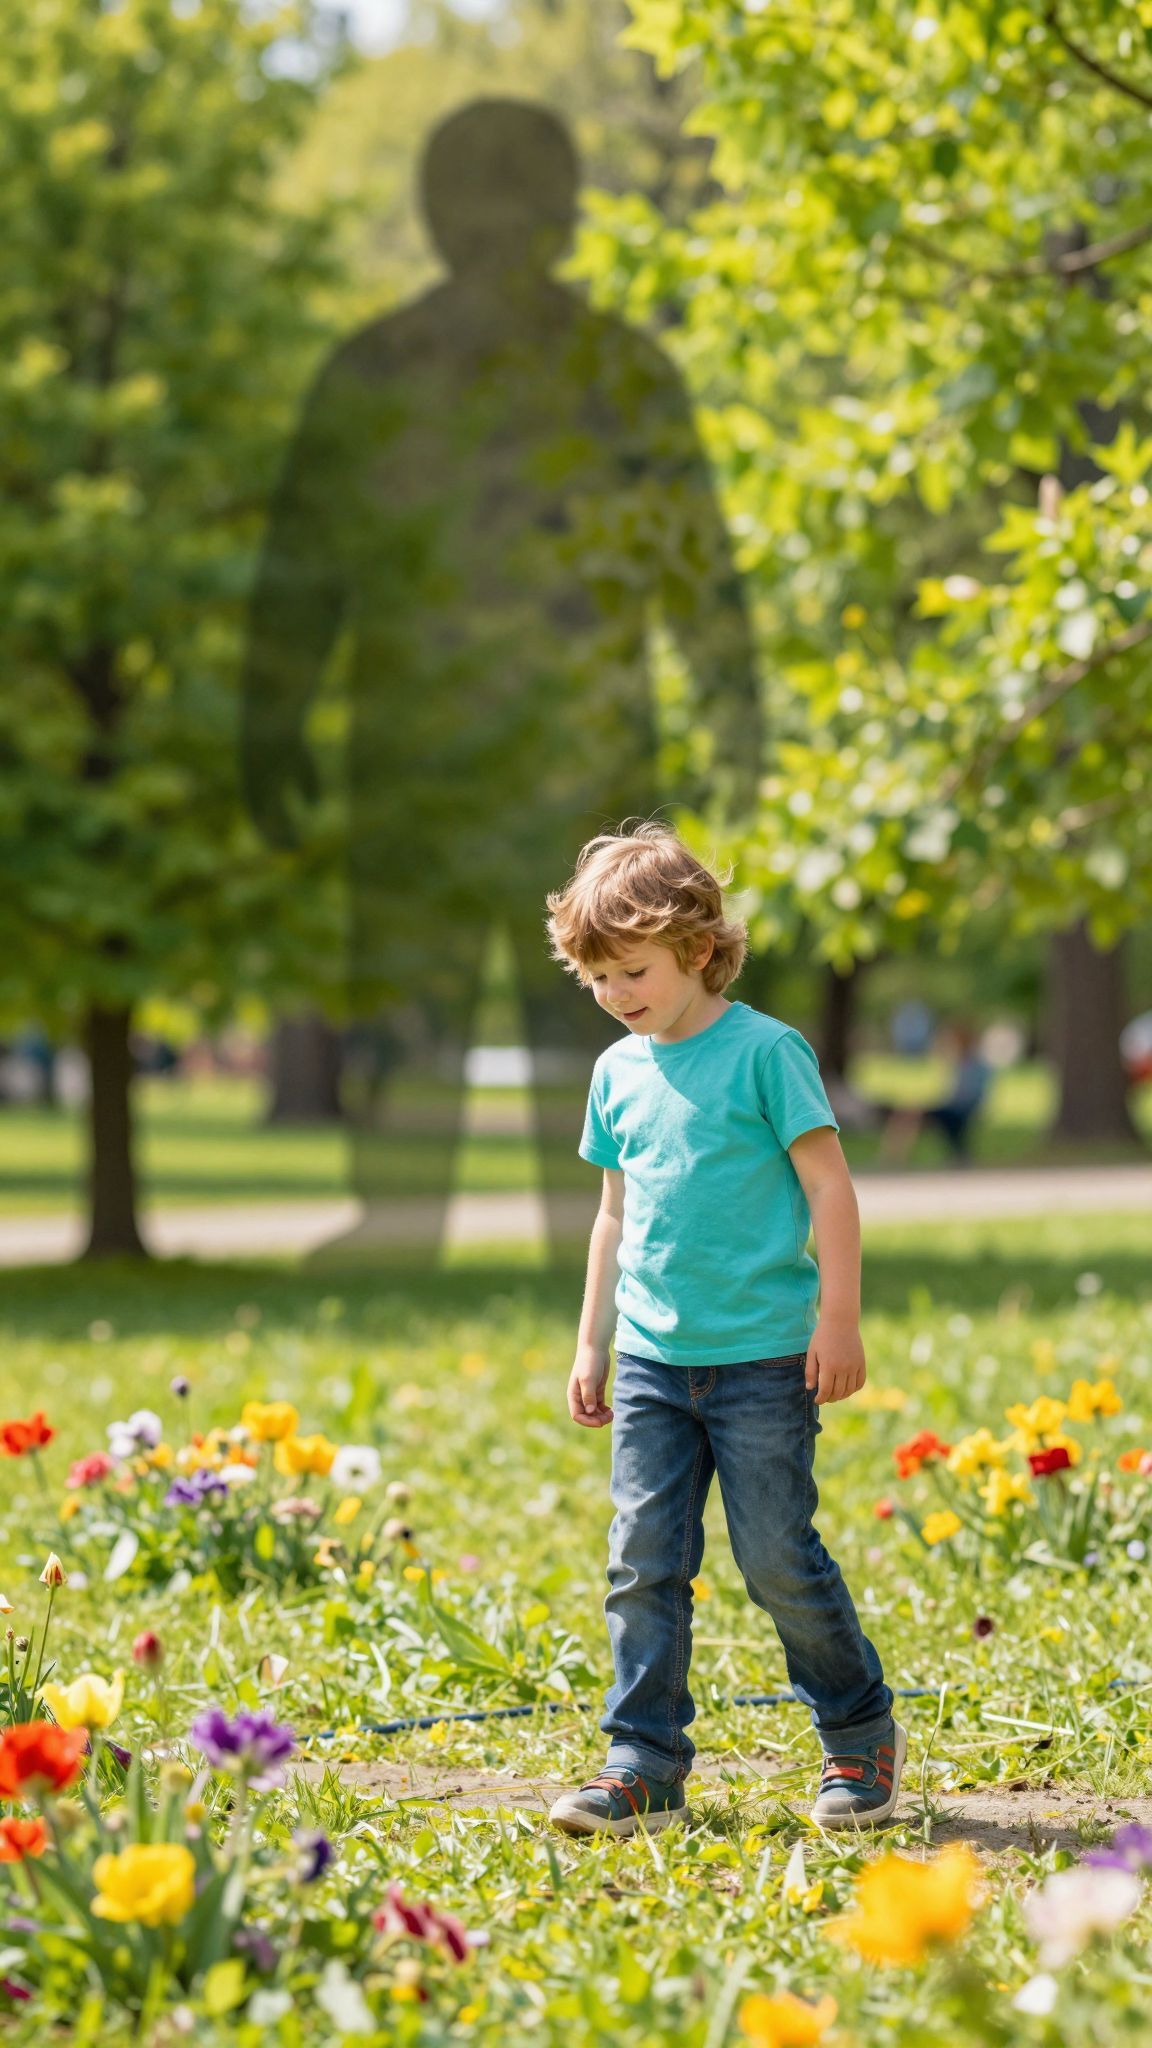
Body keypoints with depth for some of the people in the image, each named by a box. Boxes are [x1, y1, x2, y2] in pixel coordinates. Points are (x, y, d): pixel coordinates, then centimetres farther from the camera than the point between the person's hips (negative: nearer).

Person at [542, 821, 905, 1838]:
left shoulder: (766, 1051, -8)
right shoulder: (619, 1071, 10)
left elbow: (829, 1188, -7)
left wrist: (839, 1319, -10)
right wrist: (592, 1343, 19)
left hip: (764, 1359, -5)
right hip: (653, 1361, 5)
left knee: (779, 1560, -1)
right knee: (643, 1562, 0)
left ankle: (863, 1735, 17)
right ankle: (644, 1767, 4)